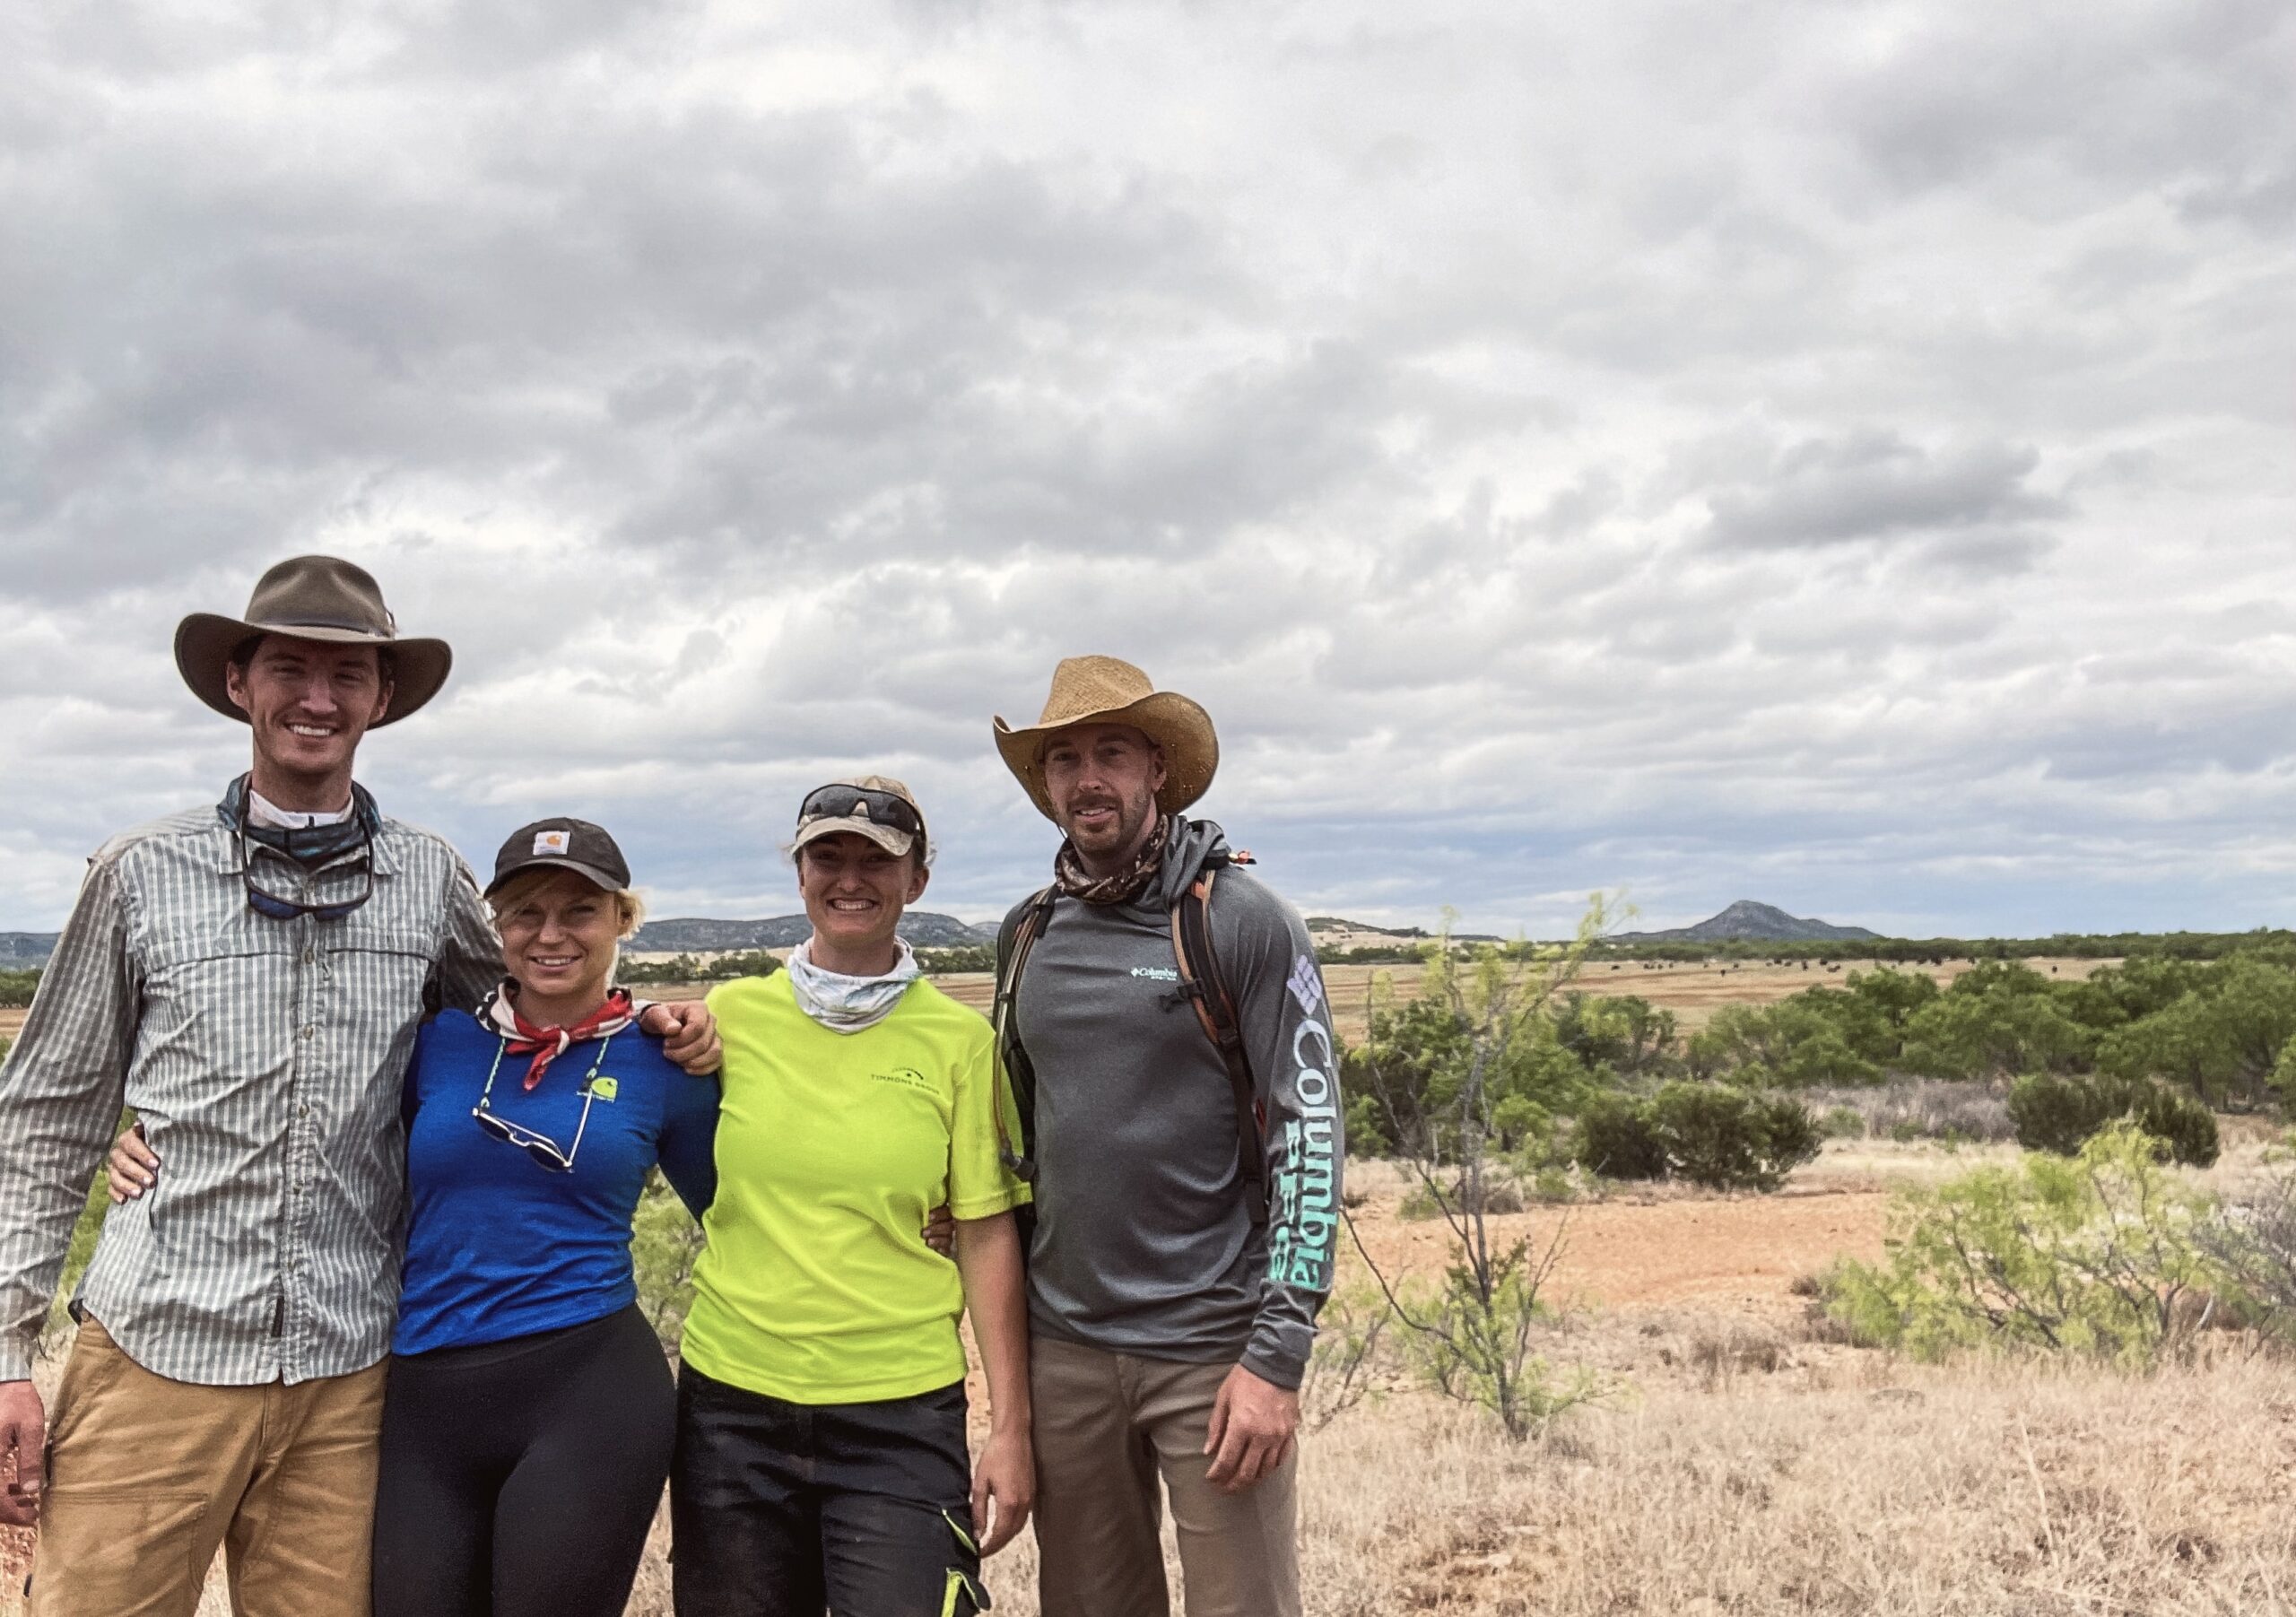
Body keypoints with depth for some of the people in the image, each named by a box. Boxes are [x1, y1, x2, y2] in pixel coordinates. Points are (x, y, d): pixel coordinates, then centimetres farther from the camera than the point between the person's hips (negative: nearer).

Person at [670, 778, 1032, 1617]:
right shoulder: (732, 1013, 1)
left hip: (902, 1414, -2)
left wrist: (1011, 1428, -4)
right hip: (732, 1403, 2)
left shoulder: (959, 1039, -2)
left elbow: (988, 1237, -1)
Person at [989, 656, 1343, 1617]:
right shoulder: (1027, 934, 8)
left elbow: (1309, 1134, -10)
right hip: (1063, 1347, 5)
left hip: (1212, 1349, -4)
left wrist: (1278, 1356, -15)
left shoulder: (1239, 919, -7)